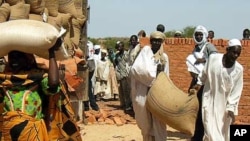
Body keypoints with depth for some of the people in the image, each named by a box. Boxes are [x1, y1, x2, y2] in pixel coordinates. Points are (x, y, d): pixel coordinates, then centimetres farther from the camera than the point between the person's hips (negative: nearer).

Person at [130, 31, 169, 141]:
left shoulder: (164, 57, 13)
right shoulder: (146, 50, 0)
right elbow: (137, 68, -13)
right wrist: (153, 77, -10)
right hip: (145, 92, -3)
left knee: (158, 121, -2)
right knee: (146, 121, 4)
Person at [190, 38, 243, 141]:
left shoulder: (239, 69, -12)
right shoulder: (213, 58, -14)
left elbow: (236, 91, -9)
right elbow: (205, 73, 6)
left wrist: (231, 108, -13)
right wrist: (199, 83, 18)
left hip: (224, 103, 1)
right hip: (209, 99, -1)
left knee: (223, 132, 11)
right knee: (211, 130, -6)